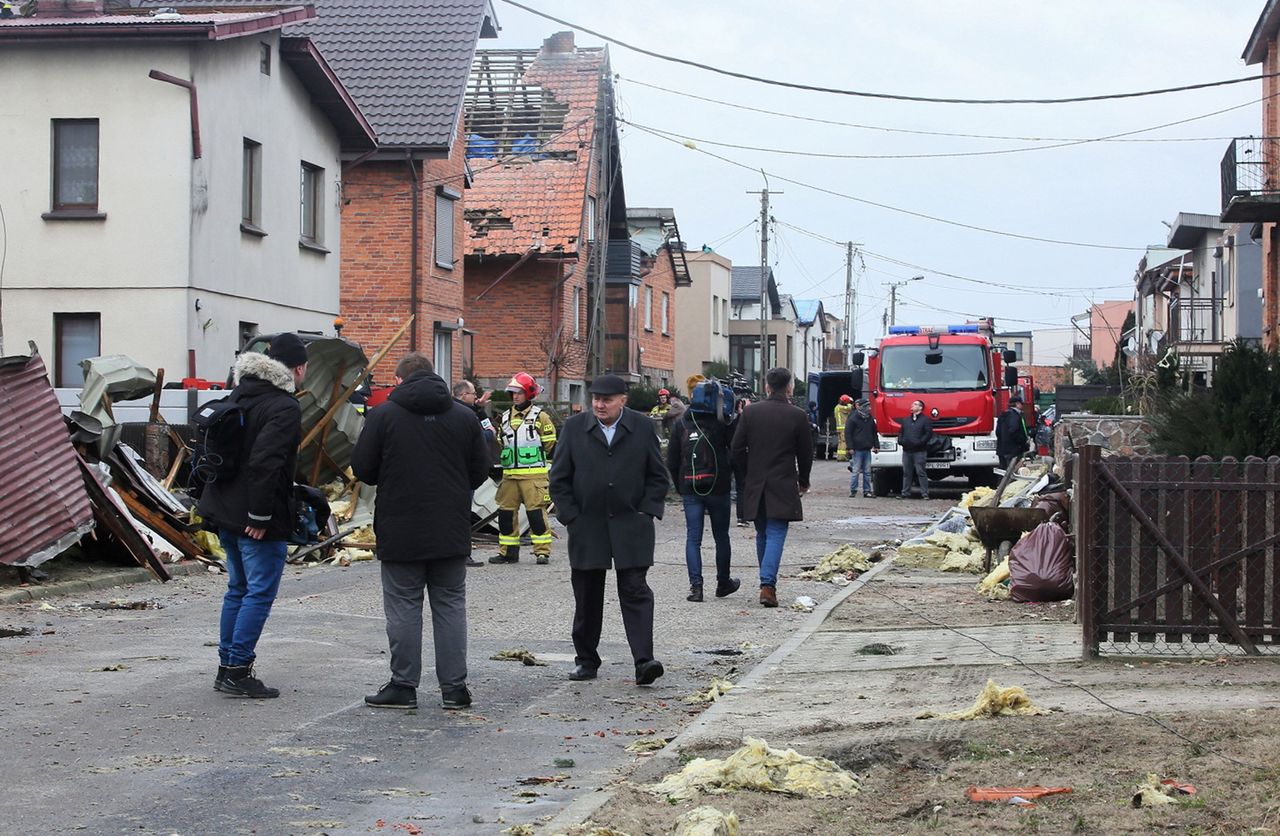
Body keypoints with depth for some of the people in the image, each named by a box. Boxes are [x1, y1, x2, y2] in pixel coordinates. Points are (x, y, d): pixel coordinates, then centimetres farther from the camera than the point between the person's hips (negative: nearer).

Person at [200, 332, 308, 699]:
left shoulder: (241, 394, 12)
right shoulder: (284, 407, -16)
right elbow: (264, 461, -26)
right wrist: (260, 515, -21)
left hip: (225, 510, 9)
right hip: (257, 517, -9)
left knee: (238, 588, 17)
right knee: (260, 592, -2)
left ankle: (227, 666, 21)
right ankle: (237, 671, -2)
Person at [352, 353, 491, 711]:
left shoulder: (383, 415, -7)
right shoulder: (464, 416, 3)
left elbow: (362, 469, -4)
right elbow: (481, 470, 6)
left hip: (400, 533, -3)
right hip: (452, 532, 3)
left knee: (403, 607, 4)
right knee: (450, 605, 9)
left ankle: (403, 685, 6)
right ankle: (454, 687, 9)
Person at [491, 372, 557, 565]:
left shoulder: (540, 416, -2)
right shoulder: (506, 417, 16)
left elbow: (551, 444, -1)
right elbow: (501, 444, 25)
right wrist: (493, 436, 7)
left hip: (533, 474, -6)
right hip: (509, 474, 6)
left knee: (536, 511, -8)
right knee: (506, 511, 5)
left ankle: (542, 551, -3)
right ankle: (508, 551, 14)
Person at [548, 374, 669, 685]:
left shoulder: (643, 428, 3)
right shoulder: (574, 427, 4)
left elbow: (658, 476, 7)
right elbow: (559, 478, 6)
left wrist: (646, 513, -2)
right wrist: (571, 516, -1)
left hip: (631, 527, -1)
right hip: (587, 528, 2)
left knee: (635, 591, -8)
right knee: (587, 597, 9)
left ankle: (644, 660, -13)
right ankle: (586, 660, 20)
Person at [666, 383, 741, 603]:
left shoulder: (680, 424, 4)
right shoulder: (723, 422, -6)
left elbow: (671, 461, 7)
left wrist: (679, 487, 13)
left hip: (690, 490, 2)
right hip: (717, 487, -1)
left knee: (693, 538, 2)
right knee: (721, 536, 13)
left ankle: (696, 585, -9)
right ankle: (723, 583, 24)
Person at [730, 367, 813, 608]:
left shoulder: (750, 412, -1)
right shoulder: (797, 416, -6)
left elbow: (737, 450, 1)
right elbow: (806, 453, 2)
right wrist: (803, 480, 18)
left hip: (755, 485, 3)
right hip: (783, 486, -3)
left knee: (762, 535, 16)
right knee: (776, 534, -4)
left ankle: (767, 581, 23)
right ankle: (768, 584, -18)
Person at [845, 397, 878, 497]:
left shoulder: (870, 418, 12)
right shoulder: (853, 418, -6)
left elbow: (874, 433, 20)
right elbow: (847, 433, -7)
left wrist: (876, 446, 14)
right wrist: (850, 447, -12)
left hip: (867, 449, 5)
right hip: (857, 449, -5)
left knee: (867, 472, 6)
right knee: (856, 471, -4)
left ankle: (867, 490, 11)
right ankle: (853, 490, 3)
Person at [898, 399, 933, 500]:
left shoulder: (925, 420, 1)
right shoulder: (906, 420, 19)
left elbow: (929, 434, -7)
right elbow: (901, 432, 20)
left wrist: (919, 442, -18)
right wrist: (900, 440, 0)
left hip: (919, 451, -6)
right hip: (906, 450, 6)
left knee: (920, 472, -7)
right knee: (906, 473, 8)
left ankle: (924, 493, -5)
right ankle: (905, 493, 13)